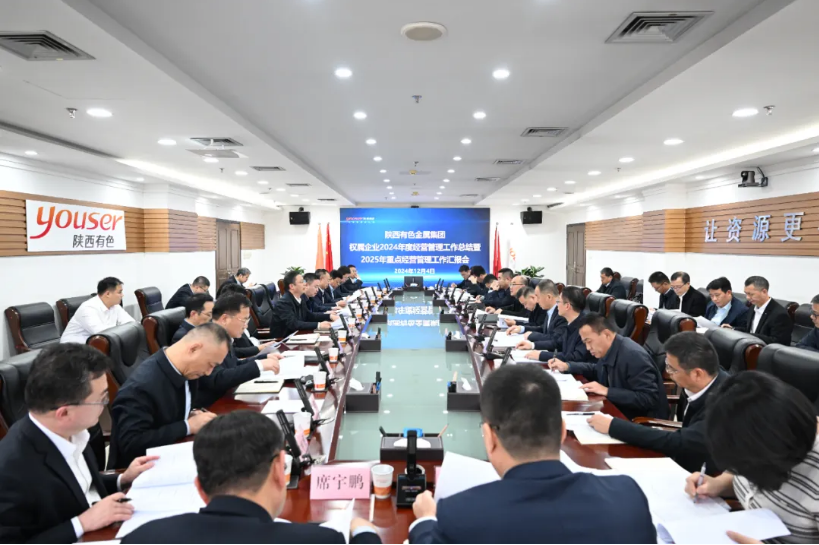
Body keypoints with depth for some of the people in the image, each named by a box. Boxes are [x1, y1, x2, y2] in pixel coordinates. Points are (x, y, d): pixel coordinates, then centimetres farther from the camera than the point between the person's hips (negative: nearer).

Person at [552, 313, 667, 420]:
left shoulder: (634, 356, -24)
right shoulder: (608, 351, 1)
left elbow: (649, 399, -27)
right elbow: (598, 371, 22)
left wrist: (607, 391, -27)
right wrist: (567, 366, 8)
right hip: (621, 413, 8)